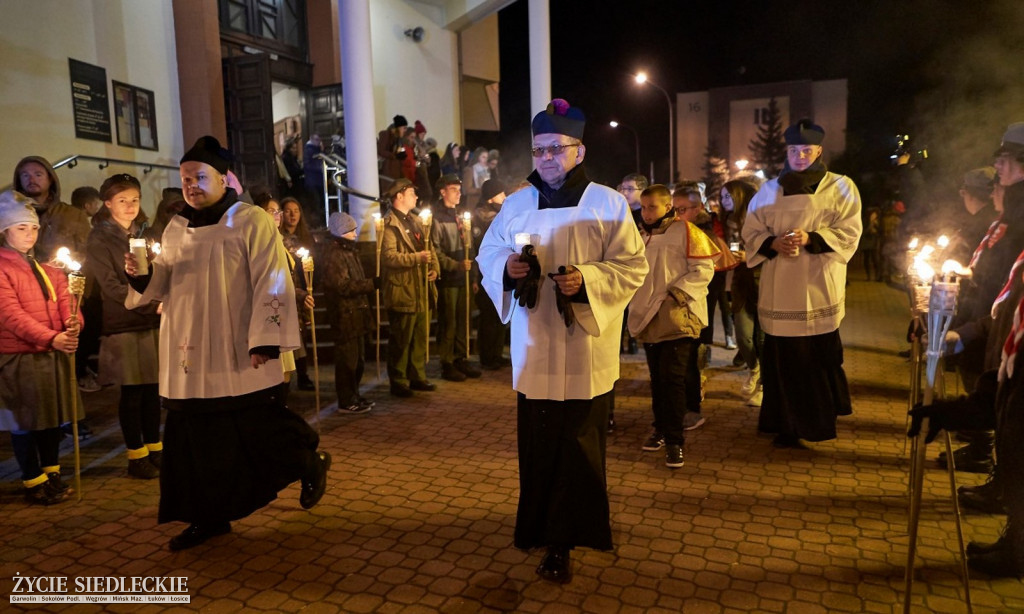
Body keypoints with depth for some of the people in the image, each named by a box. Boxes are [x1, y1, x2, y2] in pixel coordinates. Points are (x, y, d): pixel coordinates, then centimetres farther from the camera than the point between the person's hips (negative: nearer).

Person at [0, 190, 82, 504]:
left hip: (54, 354, 6)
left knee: (52, 417, 14)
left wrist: (73, 323, -17)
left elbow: (65, 302, 7)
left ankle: (52, 475, 28)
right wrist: (51, 338, -30)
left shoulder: (48, 268, 15)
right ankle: (33, 482, 16)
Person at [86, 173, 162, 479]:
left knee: (153, 389, 8)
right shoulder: (99, 239, -2)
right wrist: (154, 305, -18)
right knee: (132, 393, 1)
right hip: (124, 325, -5)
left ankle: (154, 449, 19)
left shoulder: (145, 234, 15)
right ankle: (136, 456, 12)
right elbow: (112, 286, -11)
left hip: (154, 323, 5)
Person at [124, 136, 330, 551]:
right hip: (189, 358, 6)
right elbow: (163, 283, 16)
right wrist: (141, 274, -7)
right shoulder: (176, 229, 13)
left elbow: (271, 283, -12)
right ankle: (209, 517, 24)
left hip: (237, 357, -6)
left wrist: (264, 340, -19)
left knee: (258, 430, 0)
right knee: (197, 439, 10)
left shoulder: (252, 222, -6)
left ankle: (311, 463, 27)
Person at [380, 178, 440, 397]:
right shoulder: (389, 224, -10)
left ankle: (417, 377, 25)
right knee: (400, 340, 1)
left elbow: (429, 248, 18)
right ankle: (398, 382, 11)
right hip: (402, 291, -8)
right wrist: (417, 258, -26)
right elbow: (389, 256, -21)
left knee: (420, 338, 14)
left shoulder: (415, 221, 18)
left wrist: (434, 267, 0)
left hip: (420, 291, 8)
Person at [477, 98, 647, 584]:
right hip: (533, 348, 3)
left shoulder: (608, 203, -2)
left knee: (577, 447, 2)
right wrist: (507, 267, -12)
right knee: (536, 443, 10)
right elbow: (488, 255, 11)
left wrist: (587, 280, -22)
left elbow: (632, 266, -5)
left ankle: (561, 540, 14)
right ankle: (542, 522, 31)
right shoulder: (517, 204, 8)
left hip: (586, 348, -3)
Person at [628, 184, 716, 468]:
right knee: (657, 377, 14)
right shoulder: (641, 235, 13)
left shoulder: (684, 231, -5)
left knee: (673, 378, -8)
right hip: (649, 318, 6)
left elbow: (703, 269, -11)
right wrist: (636, 303, 10)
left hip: (677, 319, -6)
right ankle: (660, 428, 27)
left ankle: (674, 440, 0)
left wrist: (676, 293, -19)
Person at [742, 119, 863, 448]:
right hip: (779, 289, 2)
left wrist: (810, 239, -18)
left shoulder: (840, 187, 6)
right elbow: (751, 231, 9)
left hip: (819, 287, -2)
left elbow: (849, 232, -3)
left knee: (818, 358, -1)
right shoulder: (769, 190, 13)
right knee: (782, 359, 2)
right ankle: (787, 425, 14)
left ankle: (818, 422, 15)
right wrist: (773, 243, -12)